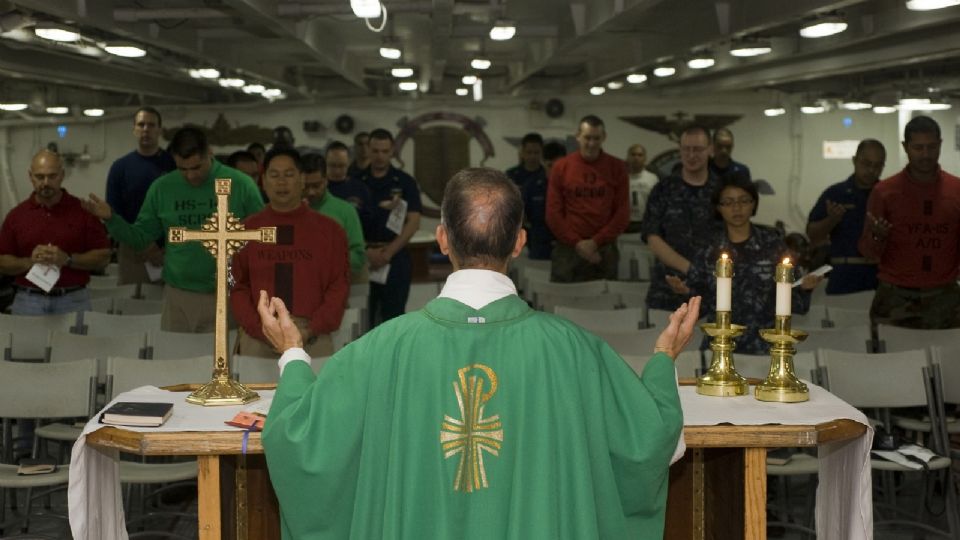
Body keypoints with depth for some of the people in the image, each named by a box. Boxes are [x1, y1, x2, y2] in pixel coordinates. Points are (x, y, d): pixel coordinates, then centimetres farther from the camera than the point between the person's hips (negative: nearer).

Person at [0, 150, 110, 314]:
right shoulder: (17, 215, 7)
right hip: (28, 301, 1)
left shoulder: (83, 210, 2)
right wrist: (29, 261, -11)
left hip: (73, 301, -1)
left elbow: (103, 257, 1)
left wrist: (68, 260, -13)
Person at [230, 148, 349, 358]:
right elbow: (238, 286, 6)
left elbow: (339, 286, 3)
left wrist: (311, 330, -8)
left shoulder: (329, 230, 7)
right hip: (257, 338, 1)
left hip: (313, 340, -1)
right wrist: (262, 328, -7)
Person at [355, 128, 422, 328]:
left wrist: (388, 253, -10)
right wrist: (366, 251, -10)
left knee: (393, 316, 0)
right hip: (363, 257, 1)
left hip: (396, 257, -1)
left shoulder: (405, 182, 4)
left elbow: (413, 222, -2)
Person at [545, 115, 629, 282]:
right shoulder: (561, 167, 4)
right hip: (567, 250, 0)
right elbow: (553, 213, 1)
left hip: (605, 252, 0)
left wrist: (596, 242, -8)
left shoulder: (617, 168, 4)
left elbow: (622, 213, 1)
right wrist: (577, 243, -8)